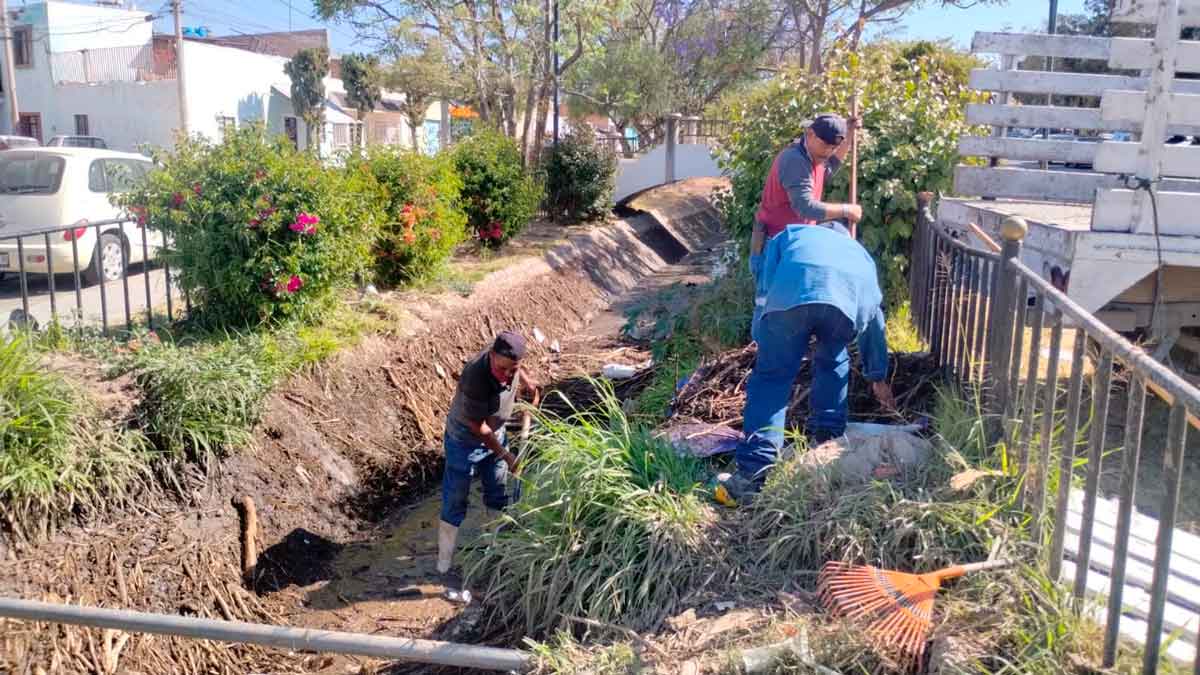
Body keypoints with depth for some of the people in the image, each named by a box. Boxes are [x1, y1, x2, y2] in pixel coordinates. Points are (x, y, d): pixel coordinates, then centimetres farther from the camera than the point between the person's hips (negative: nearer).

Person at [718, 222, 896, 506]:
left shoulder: (790, 234, 43)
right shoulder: (859, 250, 47)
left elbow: (764, 288, 28)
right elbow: (874, 319, 49)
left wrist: (763, 342, 35)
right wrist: (878, 377, 57)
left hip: (793, 291, -2)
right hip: (853, 295, 2)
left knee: (772, 375, 3)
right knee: (833, 363, 30)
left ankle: (755, 470, -6)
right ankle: (826, 438, 31)